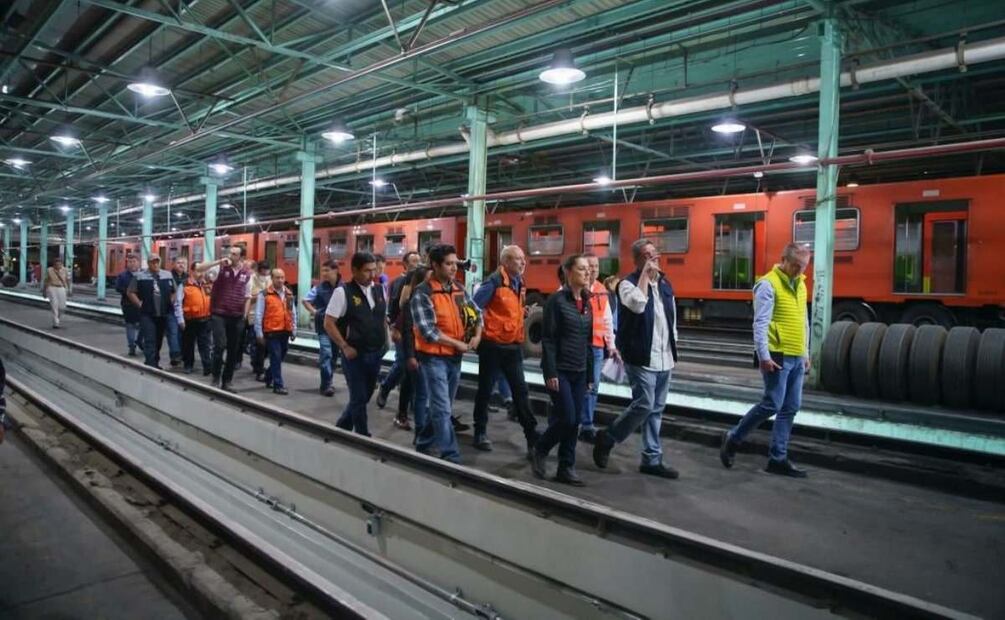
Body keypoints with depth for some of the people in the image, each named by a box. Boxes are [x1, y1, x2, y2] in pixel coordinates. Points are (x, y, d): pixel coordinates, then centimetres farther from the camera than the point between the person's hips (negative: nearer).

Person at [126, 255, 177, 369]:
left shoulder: (168, 275, 9)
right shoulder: (140, 276, -2)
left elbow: (174, 291, 18)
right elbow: (130, 292, 1)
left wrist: (170, 303, 6)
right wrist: (140, 304, -6)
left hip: (164, 314, 4)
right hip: (147, 314, -4)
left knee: (158, 340, 13)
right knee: (149, 341, -9)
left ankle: (155, 363, 25)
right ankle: (150, 365, -11)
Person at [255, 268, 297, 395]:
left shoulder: (289, 294, 10)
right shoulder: (264, 294, -7)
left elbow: (293, 313, 15)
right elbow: (258, 315, -6)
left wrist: (294, 331, 14)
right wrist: (259, 333, -8)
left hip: (285, 332, 6)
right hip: (271, 332, -6)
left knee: (280, 358, 15)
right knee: (276, 358, -5)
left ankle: (269, 377, 36)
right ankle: (278, 385, 1)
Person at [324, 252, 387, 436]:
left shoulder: (379, 290, 6)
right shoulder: (343, 292, -11)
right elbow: (329, 324, -10)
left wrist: (384, 342, 6)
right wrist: (345, 347, -14)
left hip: (376, 354, 6)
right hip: (355, 355, -6)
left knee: (364, 396, 16)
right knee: (359, 398, 2)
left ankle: (341, 428, 35)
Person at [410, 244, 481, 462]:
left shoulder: (459, 289, 7)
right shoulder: (422, 293, -14)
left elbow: (476, 313, 18)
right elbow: (428, 332, -20)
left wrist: (477, 335, -1)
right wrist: (459, 344, -15)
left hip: (455, 357, 7)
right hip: (433, 358, -7)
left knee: (442, 407, 16)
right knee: (442, 410, -6)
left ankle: (423, 444, 34)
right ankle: (451, 457, 0)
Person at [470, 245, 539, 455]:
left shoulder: (519, 282, 9)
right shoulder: (494, 282, -15)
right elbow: (474, 307, -16)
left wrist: (523, 311, 4)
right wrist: (481, 330, -11)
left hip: (513, 345, 7)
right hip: (493, 345, -6)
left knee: (520, 391, 7)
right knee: (485, 390, 7)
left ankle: (532, 436, 11)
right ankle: (480, 433, 21)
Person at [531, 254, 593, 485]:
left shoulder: (587, 303, 10)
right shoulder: (557, 300, -10)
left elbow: (588, 340, 14)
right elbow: (548, 339, -13)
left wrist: (590, 373, 12)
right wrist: (550, 372, -17)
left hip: (579, 371, 6)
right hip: (560, 370, -6)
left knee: (575, 422, 7)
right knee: (566, 419, -7)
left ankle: (566, 468, 17)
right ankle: (539, 451, 17)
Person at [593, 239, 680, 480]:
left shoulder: (665, 284, 13)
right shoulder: (628, 283, -8)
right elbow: (638, 304, -30)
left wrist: (673, 348, 16)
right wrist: (645, 273, -21)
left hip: (664, 359, 7)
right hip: (642, 358, -7)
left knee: (656, 410, 10)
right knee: (644, 405, -11)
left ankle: (652, 459, 18)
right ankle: (606, 438, 10)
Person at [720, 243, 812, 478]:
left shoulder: (800, 285, 15)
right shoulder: (768, 284, -11)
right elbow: (760, 324, -17)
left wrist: (806, 353, 20)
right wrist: (764, 355, -22)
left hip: (796, 358, 8)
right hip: (778, 356, -8)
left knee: (790, 408, 8)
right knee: (772, 405, -7)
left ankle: (778, 459, 15)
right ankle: (733, 438, 11)